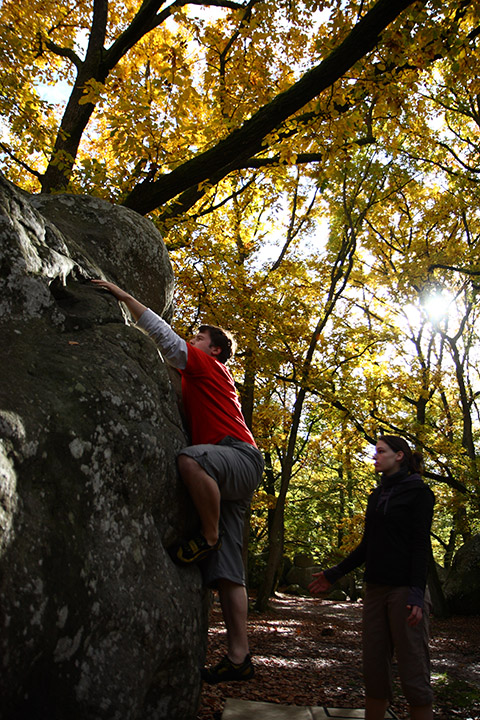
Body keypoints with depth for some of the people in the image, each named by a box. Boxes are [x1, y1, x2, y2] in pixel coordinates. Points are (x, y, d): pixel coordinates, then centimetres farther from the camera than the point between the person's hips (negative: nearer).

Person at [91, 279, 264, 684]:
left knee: (190, 459, -41)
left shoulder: (209, 365, 9)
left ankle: (209, 536, -21)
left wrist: (125, 297, 7)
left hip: (240, 456, -9)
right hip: (223, 477, 9)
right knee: (226, 571, -2)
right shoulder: (196, 380, 33)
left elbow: (165, 335, 3)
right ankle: (239, 658, -4)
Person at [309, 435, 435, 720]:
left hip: (405, 590, -7)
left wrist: (416, 593, -20)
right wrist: (334, 574, 17)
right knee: (375, 668, 9)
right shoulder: (377, 496, 16)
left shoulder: (418, 492, -3)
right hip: (376, 589, 7)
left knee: (413, 672, -3)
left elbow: (421, 545, -11)